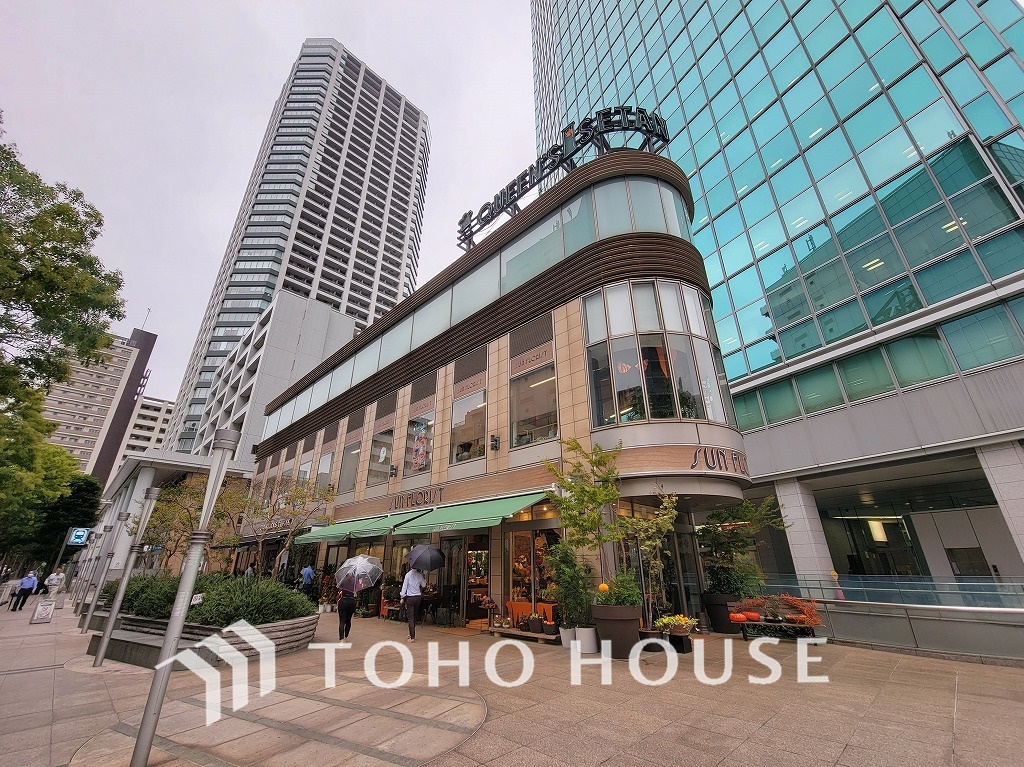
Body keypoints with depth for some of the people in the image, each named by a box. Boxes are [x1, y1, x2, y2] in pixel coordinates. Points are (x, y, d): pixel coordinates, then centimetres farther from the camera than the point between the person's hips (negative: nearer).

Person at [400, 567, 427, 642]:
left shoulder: (408, 574, -9)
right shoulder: (420, 575, 0)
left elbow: (404, 586, -9)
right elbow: (423, 585, 13)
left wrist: (402, 597, -3)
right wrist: (424, 579, 21)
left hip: (410, 598, -4)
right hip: (418, 597, 4)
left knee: (410, 617, -1)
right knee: (414, 617, 17)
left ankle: (412, 637, -4)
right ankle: (412, 634, 27)